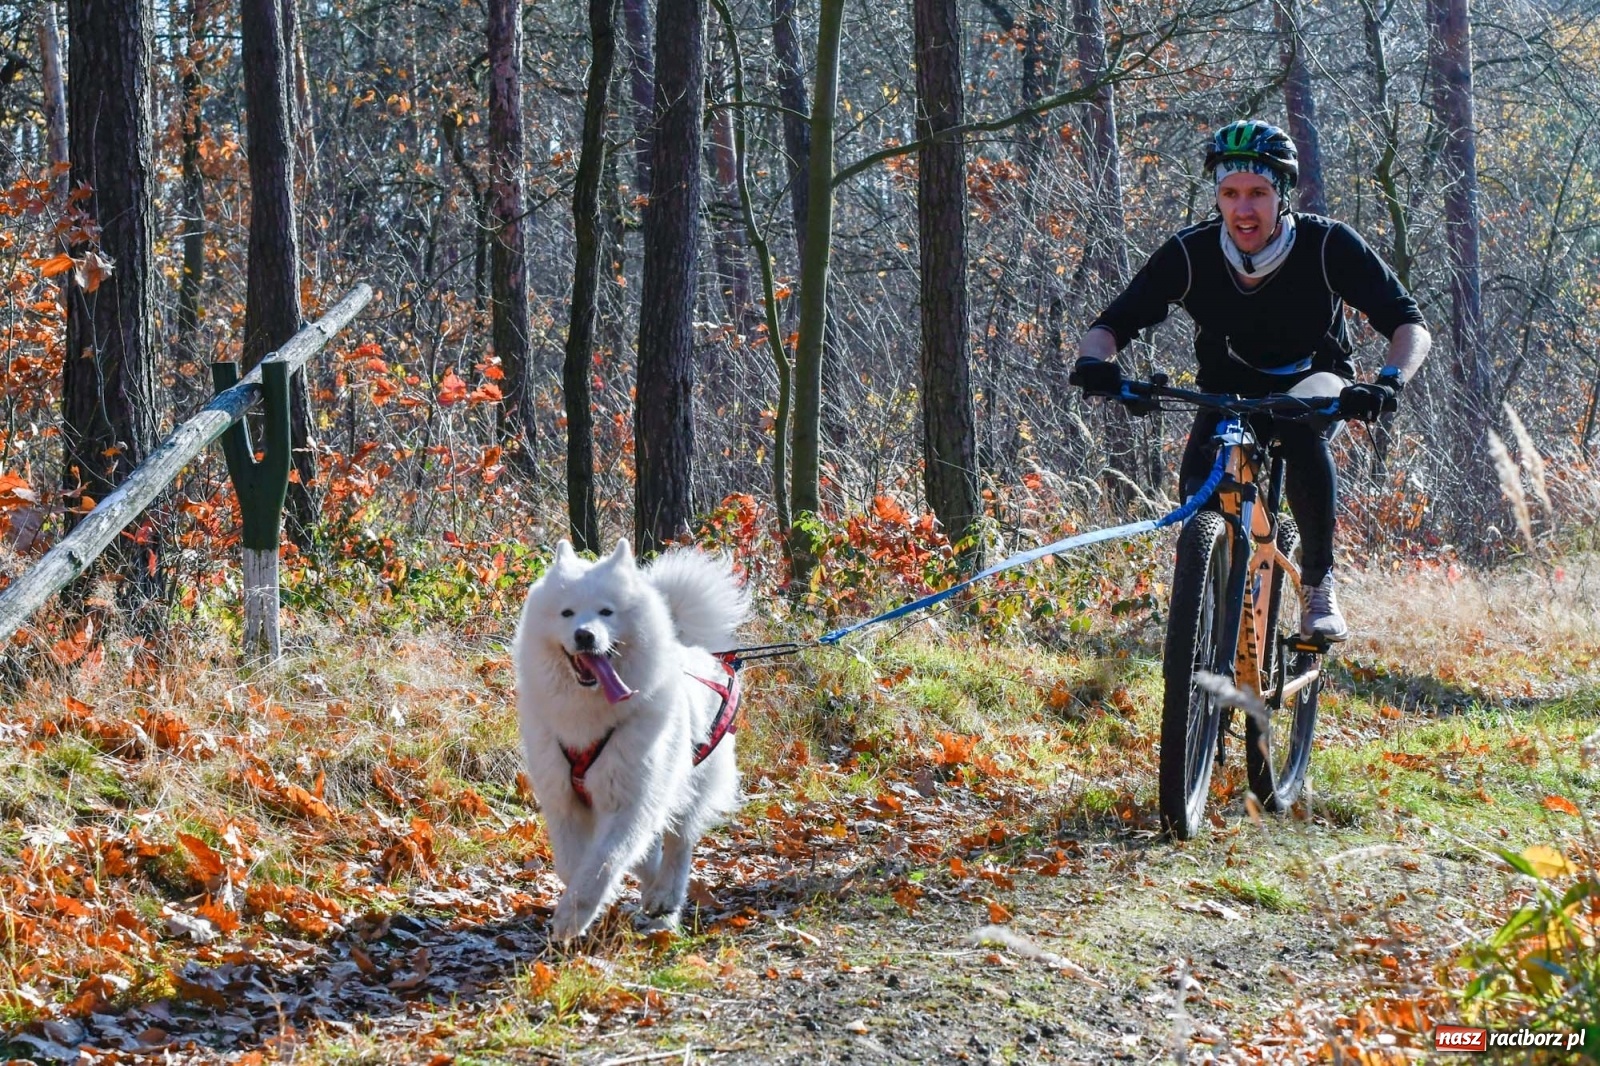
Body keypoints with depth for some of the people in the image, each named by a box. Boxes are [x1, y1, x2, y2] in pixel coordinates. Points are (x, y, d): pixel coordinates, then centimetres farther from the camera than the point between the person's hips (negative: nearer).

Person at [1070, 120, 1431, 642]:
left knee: (1304, 436, -35)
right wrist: (1095, 361, -44)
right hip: (1230, 391, 2)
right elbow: (1110, 325, -20)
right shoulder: (1190, 254, -23)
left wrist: (1389, 382, -51)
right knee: (1198, 491, -25)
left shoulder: (1328, 245, -27)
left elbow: (1411, 326, -30)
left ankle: (1319, 586, -18)